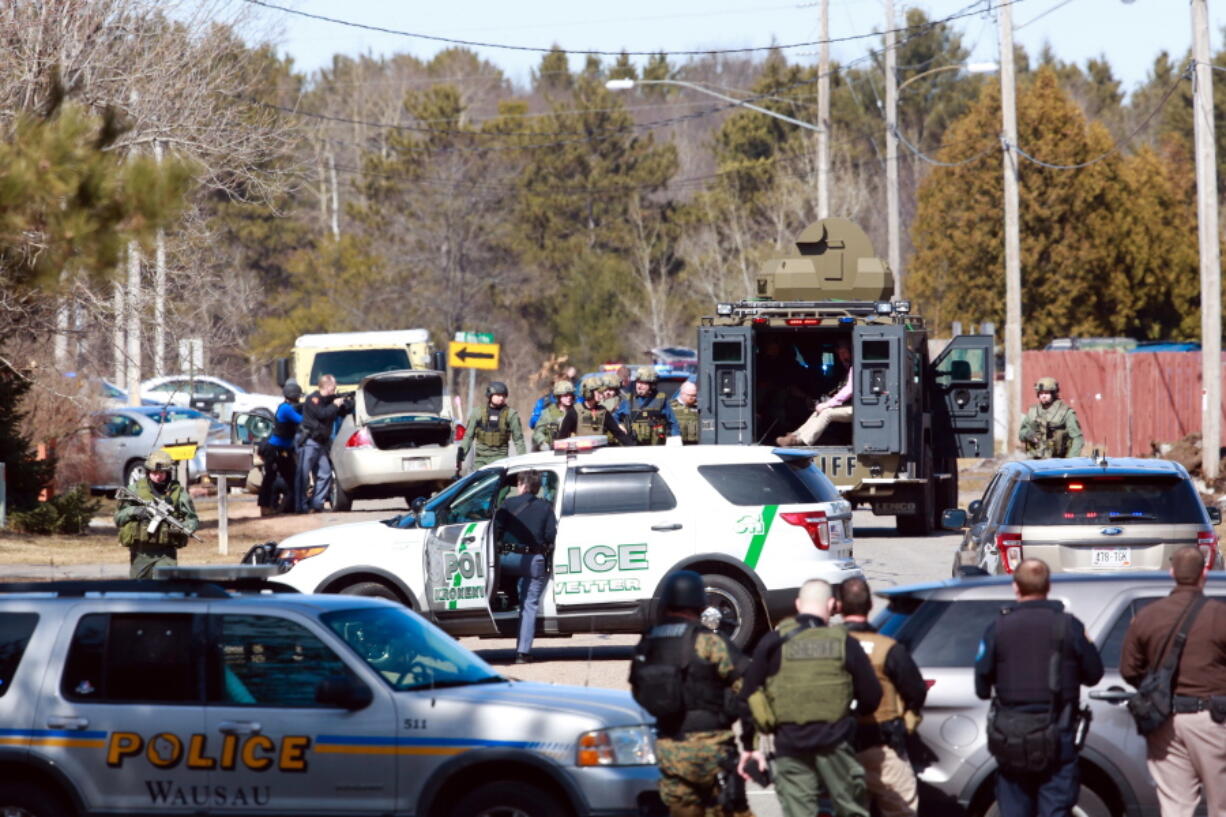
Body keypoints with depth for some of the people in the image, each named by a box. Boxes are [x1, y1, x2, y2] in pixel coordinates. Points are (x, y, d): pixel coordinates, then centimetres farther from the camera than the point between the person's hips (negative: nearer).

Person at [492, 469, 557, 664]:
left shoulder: (509, 504, 3)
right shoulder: (545, 508, 6)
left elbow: (496, 530, -4)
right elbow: (551, 536, -1)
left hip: (509, 559, -1)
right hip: (536, 561, 1)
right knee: (529, 606, 3)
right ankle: (523, 651, -1)